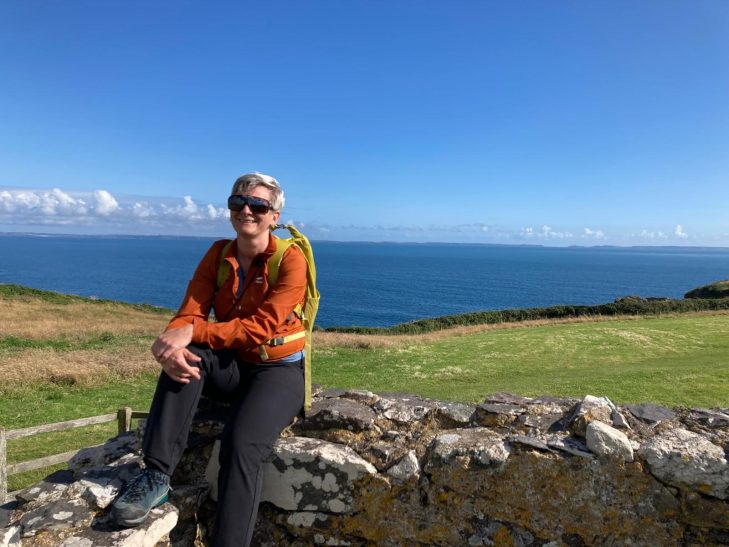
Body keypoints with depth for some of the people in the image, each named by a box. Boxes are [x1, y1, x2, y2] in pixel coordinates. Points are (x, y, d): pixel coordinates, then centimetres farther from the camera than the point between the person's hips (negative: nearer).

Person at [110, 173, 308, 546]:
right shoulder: (218, 254, 2)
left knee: (242, 443, -30)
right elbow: (188, 315, -8)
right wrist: (173, 346, -31)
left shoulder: (291, 259, -13)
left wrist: (194, 331, -31)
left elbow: (261, 328, -22)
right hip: (231, 365, 5)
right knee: (185, 355, -27)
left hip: (278, 371, -4)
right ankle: (156, 474, -21)